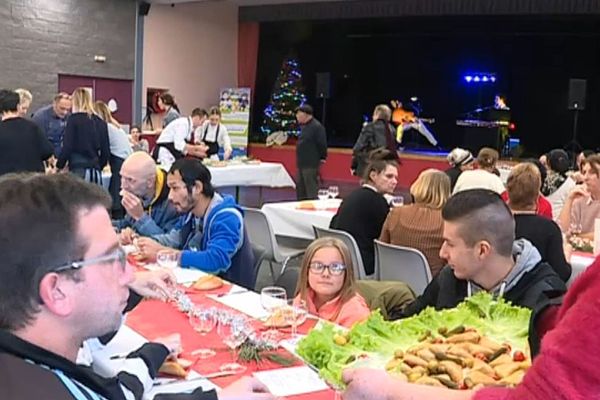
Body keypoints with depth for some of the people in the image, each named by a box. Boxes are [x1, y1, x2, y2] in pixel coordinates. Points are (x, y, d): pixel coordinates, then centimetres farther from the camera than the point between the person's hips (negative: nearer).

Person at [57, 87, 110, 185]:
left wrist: (58, 166, 8)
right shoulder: (101, 123, 11)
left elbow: (67, 147, -5)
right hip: (96, 172, 4)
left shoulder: (74, 119, -1)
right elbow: (106, 152, 11)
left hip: (79, 170, -4)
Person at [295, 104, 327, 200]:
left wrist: (322, 158, -9)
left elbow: (322, 144, -17)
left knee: (311, 190, -7)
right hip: (302, 163, 10)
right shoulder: (304, 126, 15)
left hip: (311, 165, -10)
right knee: (300, 189, 15)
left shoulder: (317, 126, -15)